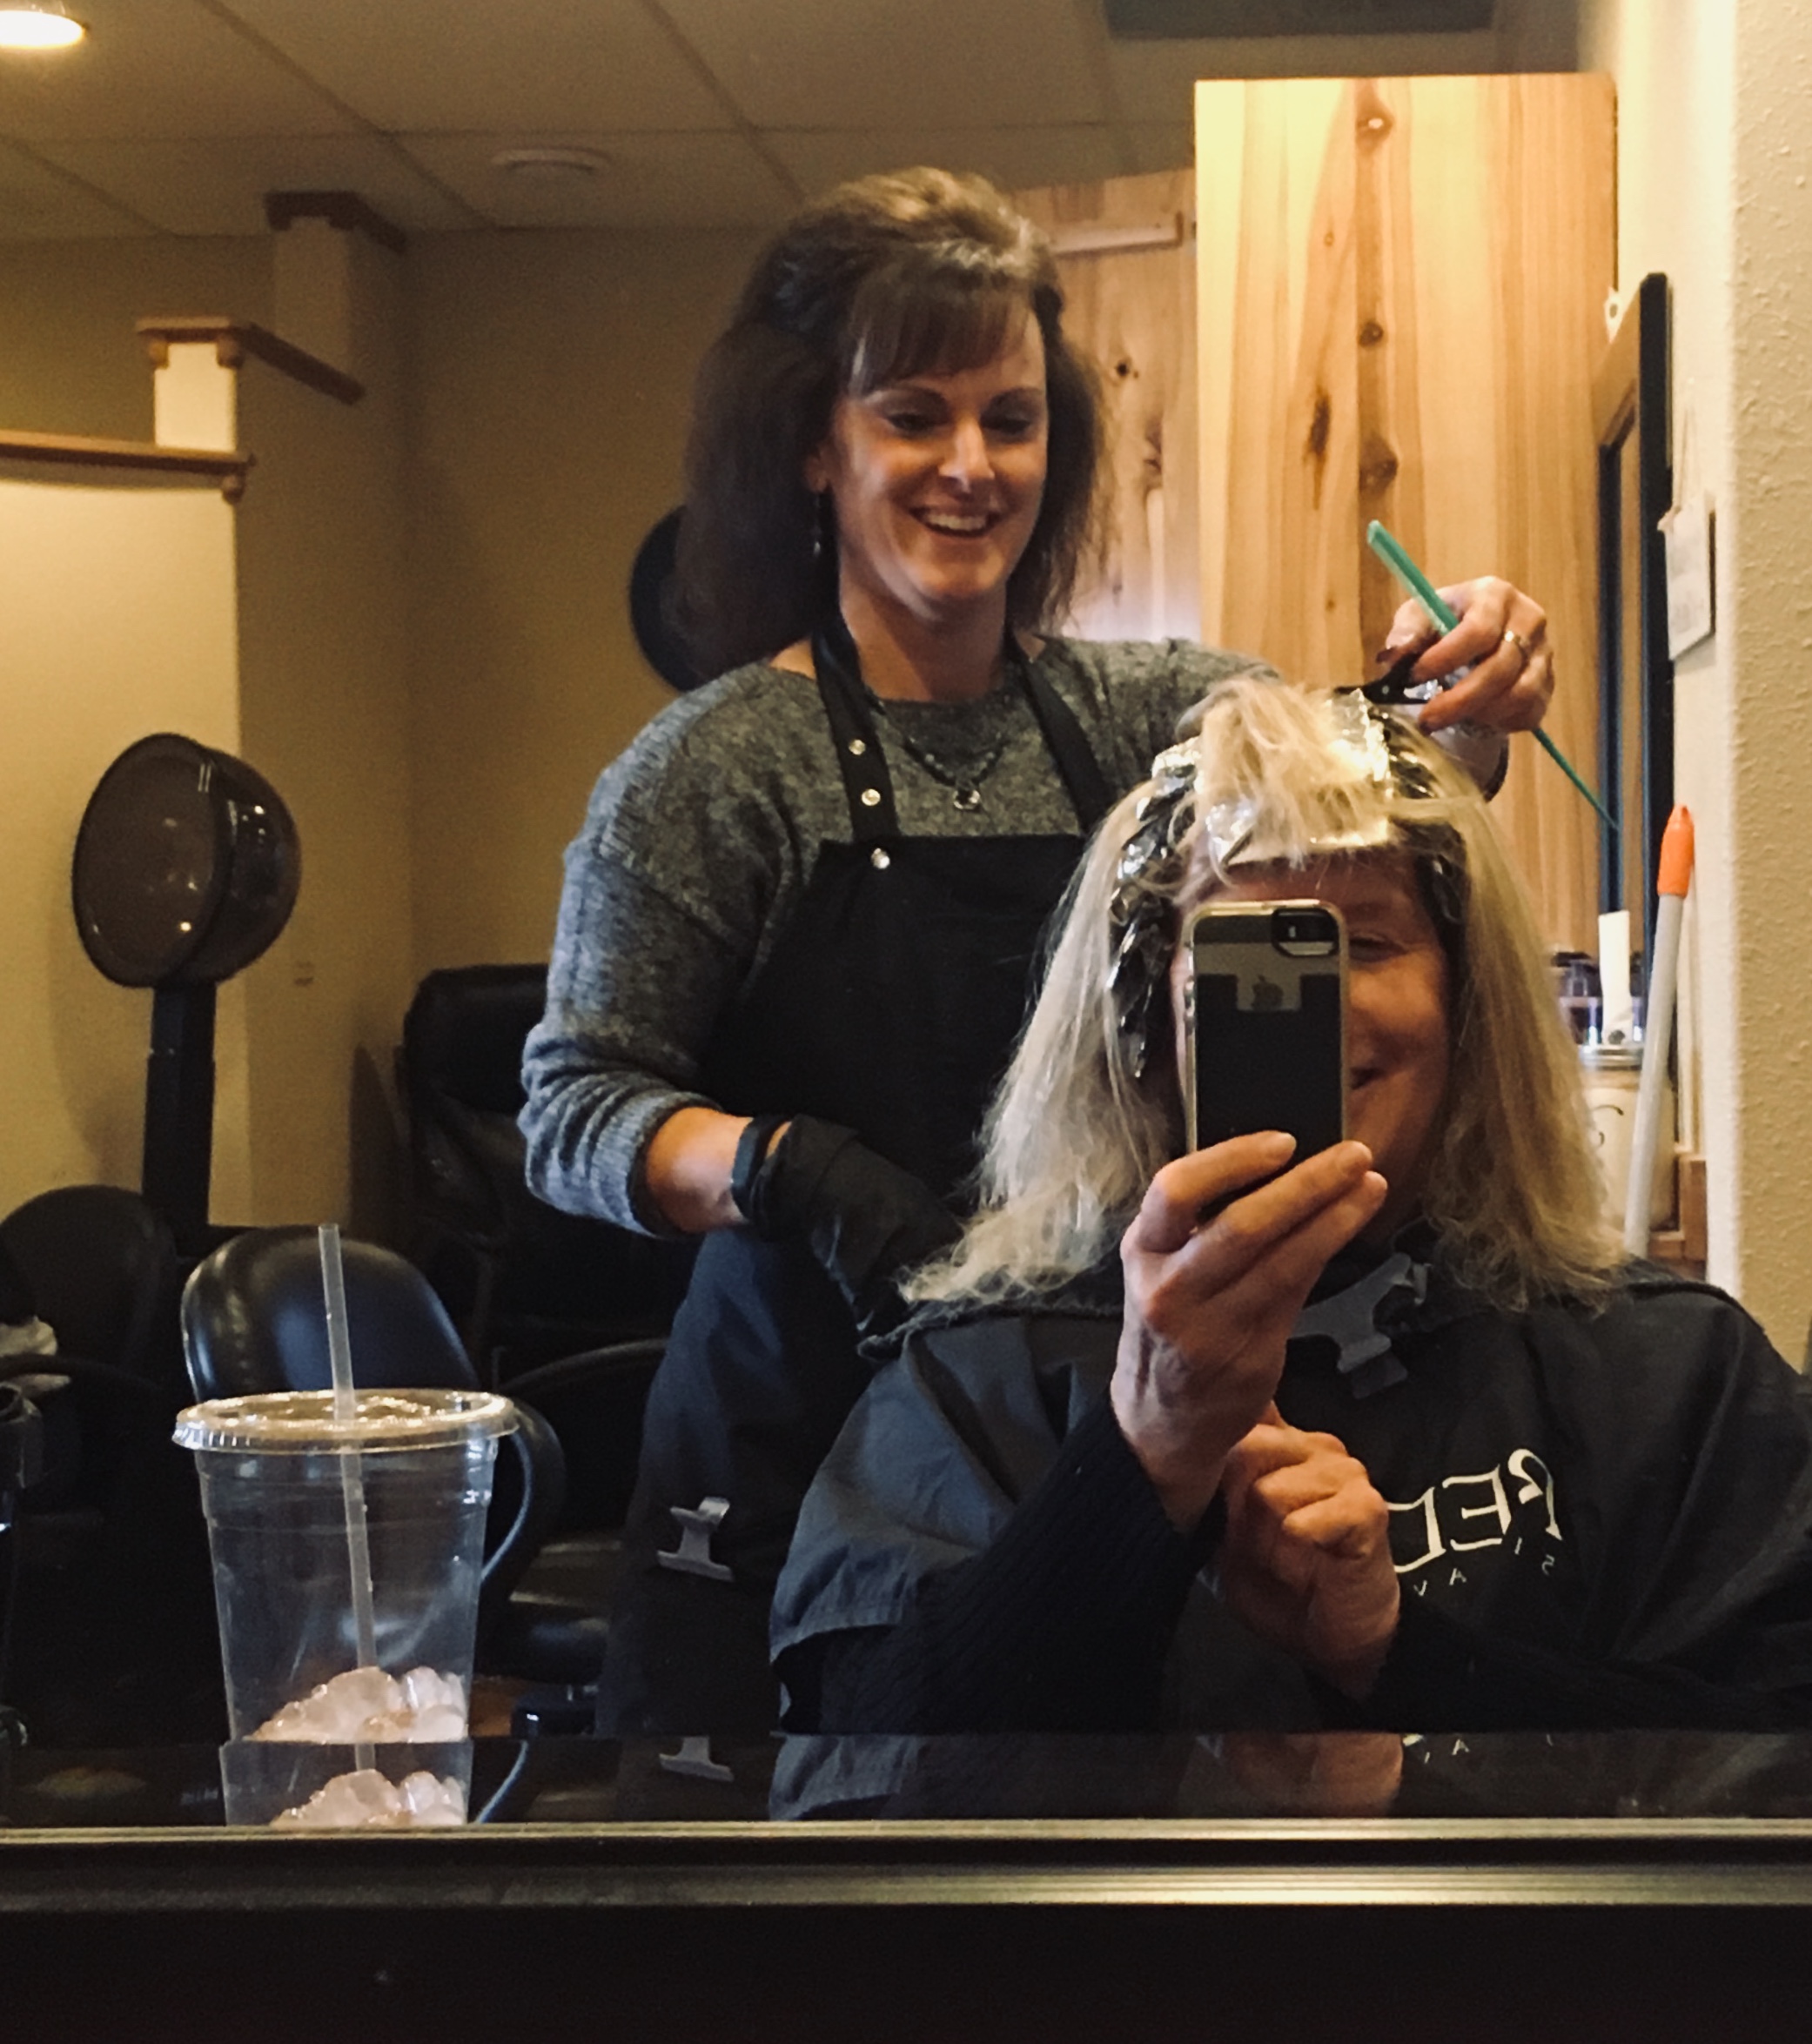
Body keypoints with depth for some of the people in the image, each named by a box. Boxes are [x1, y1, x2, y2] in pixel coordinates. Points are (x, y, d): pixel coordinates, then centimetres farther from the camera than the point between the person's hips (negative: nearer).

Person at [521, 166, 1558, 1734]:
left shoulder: (1127, 715, 6)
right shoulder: (721, 766, -6)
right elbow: (575, 1109, -8)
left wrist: (1468, 683, -30)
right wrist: (791, 1170, -25)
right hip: (804, 1452, -3)